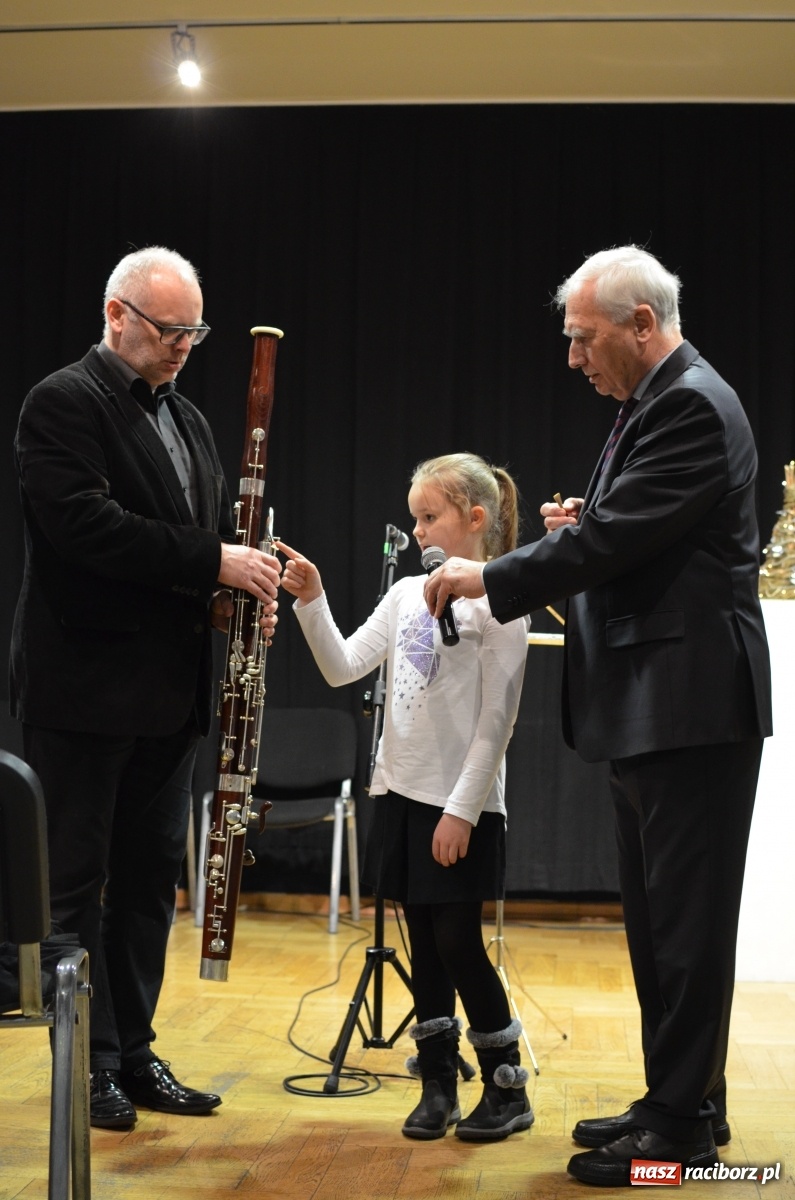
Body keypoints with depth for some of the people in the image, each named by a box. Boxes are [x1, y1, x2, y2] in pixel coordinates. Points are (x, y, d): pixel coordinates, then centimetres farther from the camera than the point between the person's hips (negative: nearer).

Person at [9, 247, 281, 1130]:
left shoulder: (186, 420, 17)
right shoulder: (62, 404, -8)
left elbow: (209, 530, 20)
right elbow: (85, 523, -22)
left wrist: (235, 587, -2)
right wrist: (211, 562, -24)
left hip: (167, 691, 8)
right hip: (83, 686, -8)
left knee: (150, 875, 12)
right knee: (77, 881, 2)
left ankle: (134, 1052, 23)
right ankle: (90, 1064, 12)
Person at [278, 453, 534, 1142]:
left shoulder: (498, 601, -10)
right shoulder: (406, 594, 9)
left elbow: (495, 721, -13)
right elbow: (342, 669, 3)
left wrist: (462, 809, -16)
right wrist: (312, 601, -10)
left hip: (461, 807, -6)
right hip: (403, 794, 6)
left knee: (459, 943, -2)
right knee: (424, 944, 11)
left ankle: (508, 1088, 13)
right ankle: (438, 1084, 21)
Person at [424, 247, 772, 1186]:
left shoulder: (691, 406, -16)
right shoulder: (656, 405, 17)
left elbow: (615, 536, -23)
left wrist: (491, 578, -15)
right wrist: (584, 528, 4)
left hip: (691, 706, -11)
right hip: (647, 709, 11)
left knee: (686, 921, -2)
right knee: (656, 917, 16)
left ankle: (684, 1126, 7)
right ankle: (673, 1100, 27)